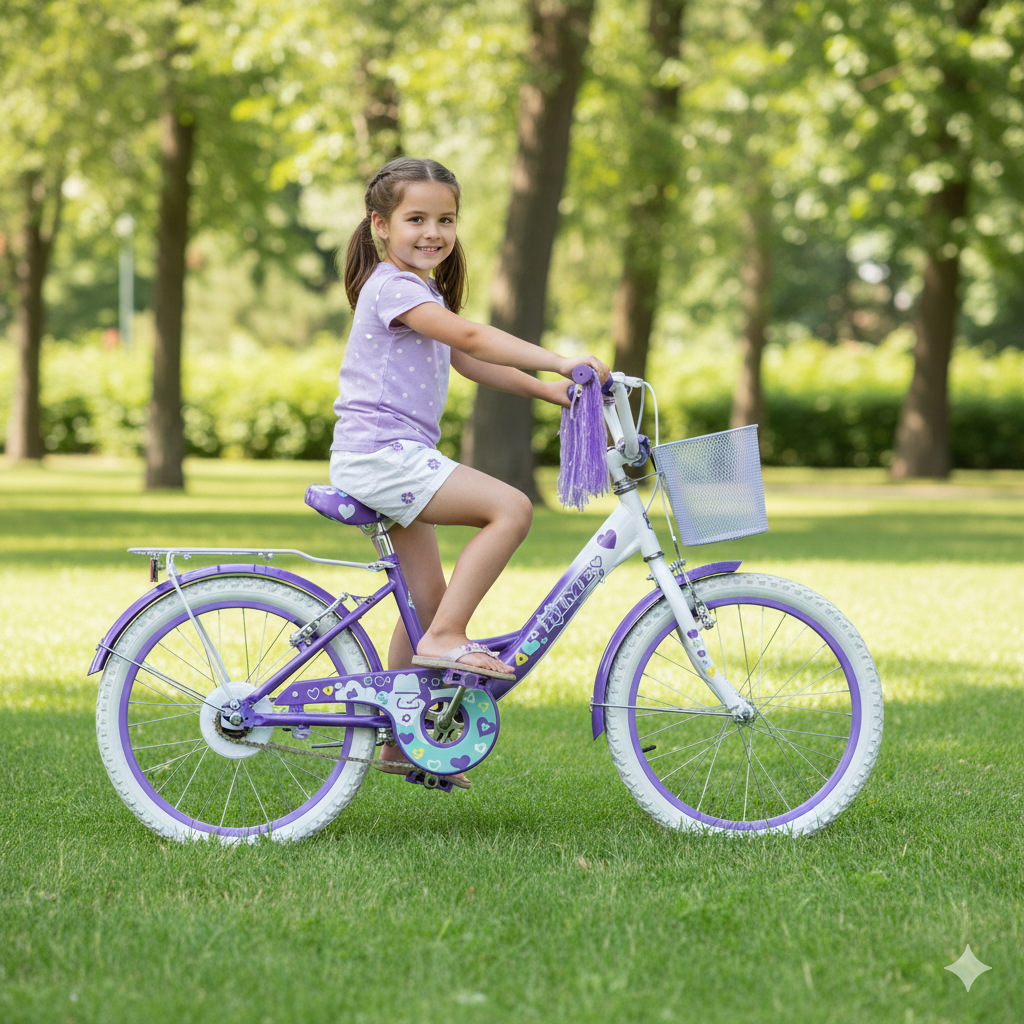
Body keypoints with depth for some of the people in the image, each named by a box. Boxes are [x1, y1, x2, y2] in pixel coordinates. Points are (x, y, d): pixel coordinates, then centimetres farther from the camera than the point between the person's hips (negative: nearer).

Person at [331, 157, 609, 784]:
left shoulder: (423, 294, 22)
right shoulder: (391, 286, -12)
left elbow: (469, 362, 20)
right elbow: (471, 337, -23)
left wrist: (547, 391, 10)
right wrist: (559, 361, -28)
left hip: (395, 457, 10)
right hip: (380, 454, -10)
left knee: (429, 595, 11)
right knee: (511, 509, -20)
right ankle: (445, 637, -17)